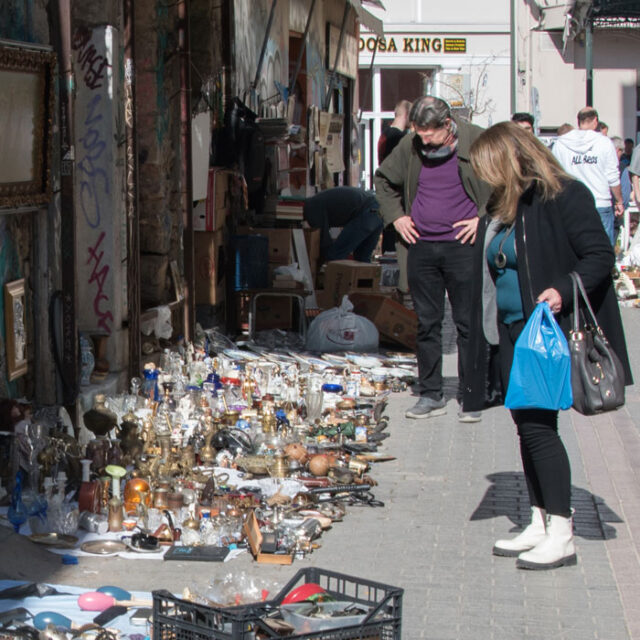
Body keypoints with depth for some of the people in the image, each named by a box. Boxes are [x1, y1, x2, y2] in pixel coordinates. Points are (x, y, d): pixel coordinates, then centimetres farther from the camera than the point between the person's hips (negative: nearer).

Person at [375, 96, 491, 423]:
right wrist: (395, 216, 10)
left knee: (468, 323, 0)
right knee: (427, 323, 8)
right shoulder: (410, 146, 5)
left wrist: (485, 218, -7)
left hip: (463, 246, -4)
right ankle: (430, 395, 17)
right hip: (421, 246, 4)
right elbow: (383, 179, 22)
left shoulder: (477, 142, -7)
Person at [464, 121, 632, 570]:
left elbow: (601, 256, -15)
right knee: (526, 425, 11)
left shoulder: (564, 196, -12)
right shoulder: (502, 206, 13)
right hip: (509, 332, 8)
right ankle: (541, 524, 21)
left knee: (538, 424, -9)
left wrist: (563, 290, -29)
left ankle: (562, 535, -1)